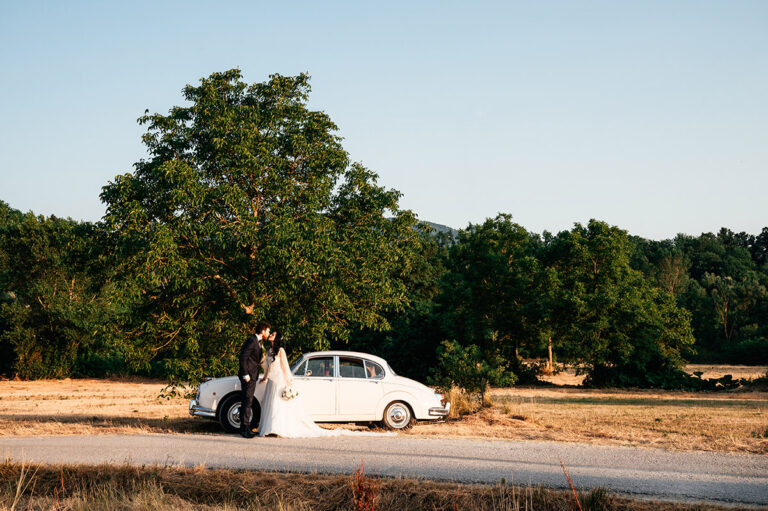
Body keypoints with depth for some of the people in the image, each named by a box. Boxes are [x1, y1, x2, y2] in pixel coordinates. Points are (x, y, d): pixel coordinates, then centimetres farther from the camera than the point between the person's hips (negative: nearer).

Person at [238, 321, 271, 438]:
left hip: (252, 376, 10)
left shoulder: (259, 342, 17)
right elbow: (243, 358, -18)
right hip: (247, 376, -10)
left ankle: (244, 428, 15)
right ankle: (245, 428, -13)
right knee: (247, 402, -11)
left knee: (247, 402, 11)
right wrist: (245, 375, -19)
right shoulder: (251, 341, -14)